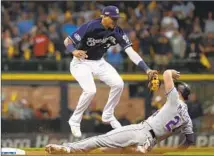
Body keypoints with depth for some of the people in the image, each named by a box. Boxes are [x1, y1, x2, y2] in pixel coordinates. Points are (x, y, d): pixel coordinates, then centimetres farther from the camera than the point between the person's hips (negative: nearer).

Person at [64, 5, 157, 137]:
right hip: (81, 63, -6)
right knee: (90, 90, -26)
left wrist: (146, 69, -29)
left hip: (99, 62, 6)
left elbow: (131, 52, -18)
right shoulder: (90, 27, -27)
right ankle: (75, 120, -4)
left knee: (118, 84, -10)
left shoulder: (117, 32, -13)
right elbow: (67, 41, -22)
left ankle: (108, 116, 13)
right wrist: (74, 51, -46)